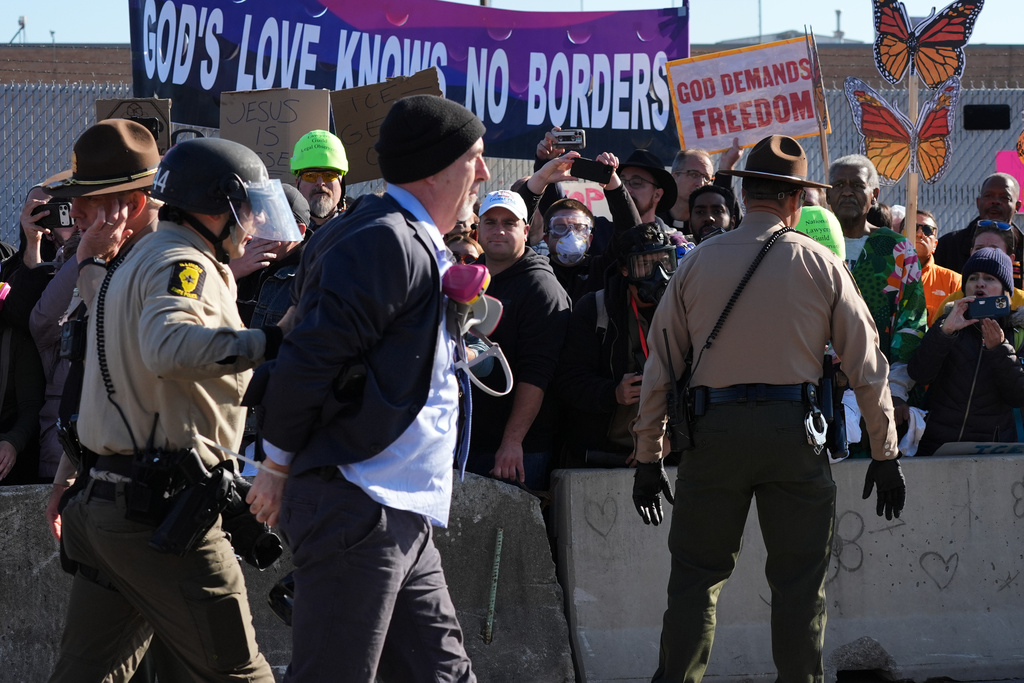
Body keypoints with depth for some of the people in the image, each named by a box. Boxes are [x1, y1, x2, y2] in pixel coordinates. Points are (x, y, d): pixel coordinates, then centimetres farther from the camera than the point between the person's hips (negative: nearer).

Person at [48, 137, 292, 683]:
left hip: (105, 506, 10)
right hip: (165, 509, -10)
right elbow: (169, 347, -33)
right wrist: (270, 341, -33)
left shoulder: (132, 264, 21)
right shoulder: (183, 264, -12)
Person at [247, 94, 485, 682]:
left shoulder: (419, 249, 19)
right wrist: (280, 465, -7)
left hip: (402, 521, 10)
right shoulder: (384, 243, -14)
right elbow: (308, 362, -18)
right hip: (357, 511, -10)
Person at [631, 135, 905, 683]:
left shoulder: (697, 263, 6)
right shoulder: (821, 266, 3)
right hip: (793, 430, -1)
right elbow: (867, 367, 4)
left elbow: (660, 366, 7)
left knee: (696, 576, 7)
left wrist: (648, 458, 13)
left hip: (713, 430, 1)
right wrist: (885, 455, 11)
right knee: (800, 581, 5)